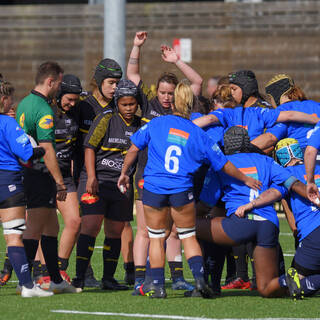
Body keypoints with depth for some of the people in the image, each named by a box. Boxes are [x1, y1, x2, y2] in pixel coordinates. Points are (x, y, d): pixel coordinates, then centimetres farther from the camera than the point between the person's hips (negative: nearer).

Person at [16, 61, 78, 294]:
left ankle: (56, 280, 19)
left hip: (28, 172, 10)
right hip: (40, 176, -10)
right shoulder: (44, 110, -17)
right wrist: (60, 183, -22)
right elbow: (46, 149, -23)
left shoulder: (24, 103, 14)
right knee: (34, 229, -8)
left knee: (51, 227, 15)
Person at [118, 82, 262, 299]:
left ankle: (158, 286, 8)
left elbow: (134, 149, 9)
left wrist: (125, 173, 25)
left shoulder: (156, 124, 5)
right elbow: (224, 165, 13)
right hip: (182, 190, 0)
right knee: (188, 236, 13)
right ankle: (199, 277, -3)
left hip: (154, 189, 0)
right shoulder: (198, 134, 7)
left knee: (156, 238, 11)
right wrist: (246, 179, 27)